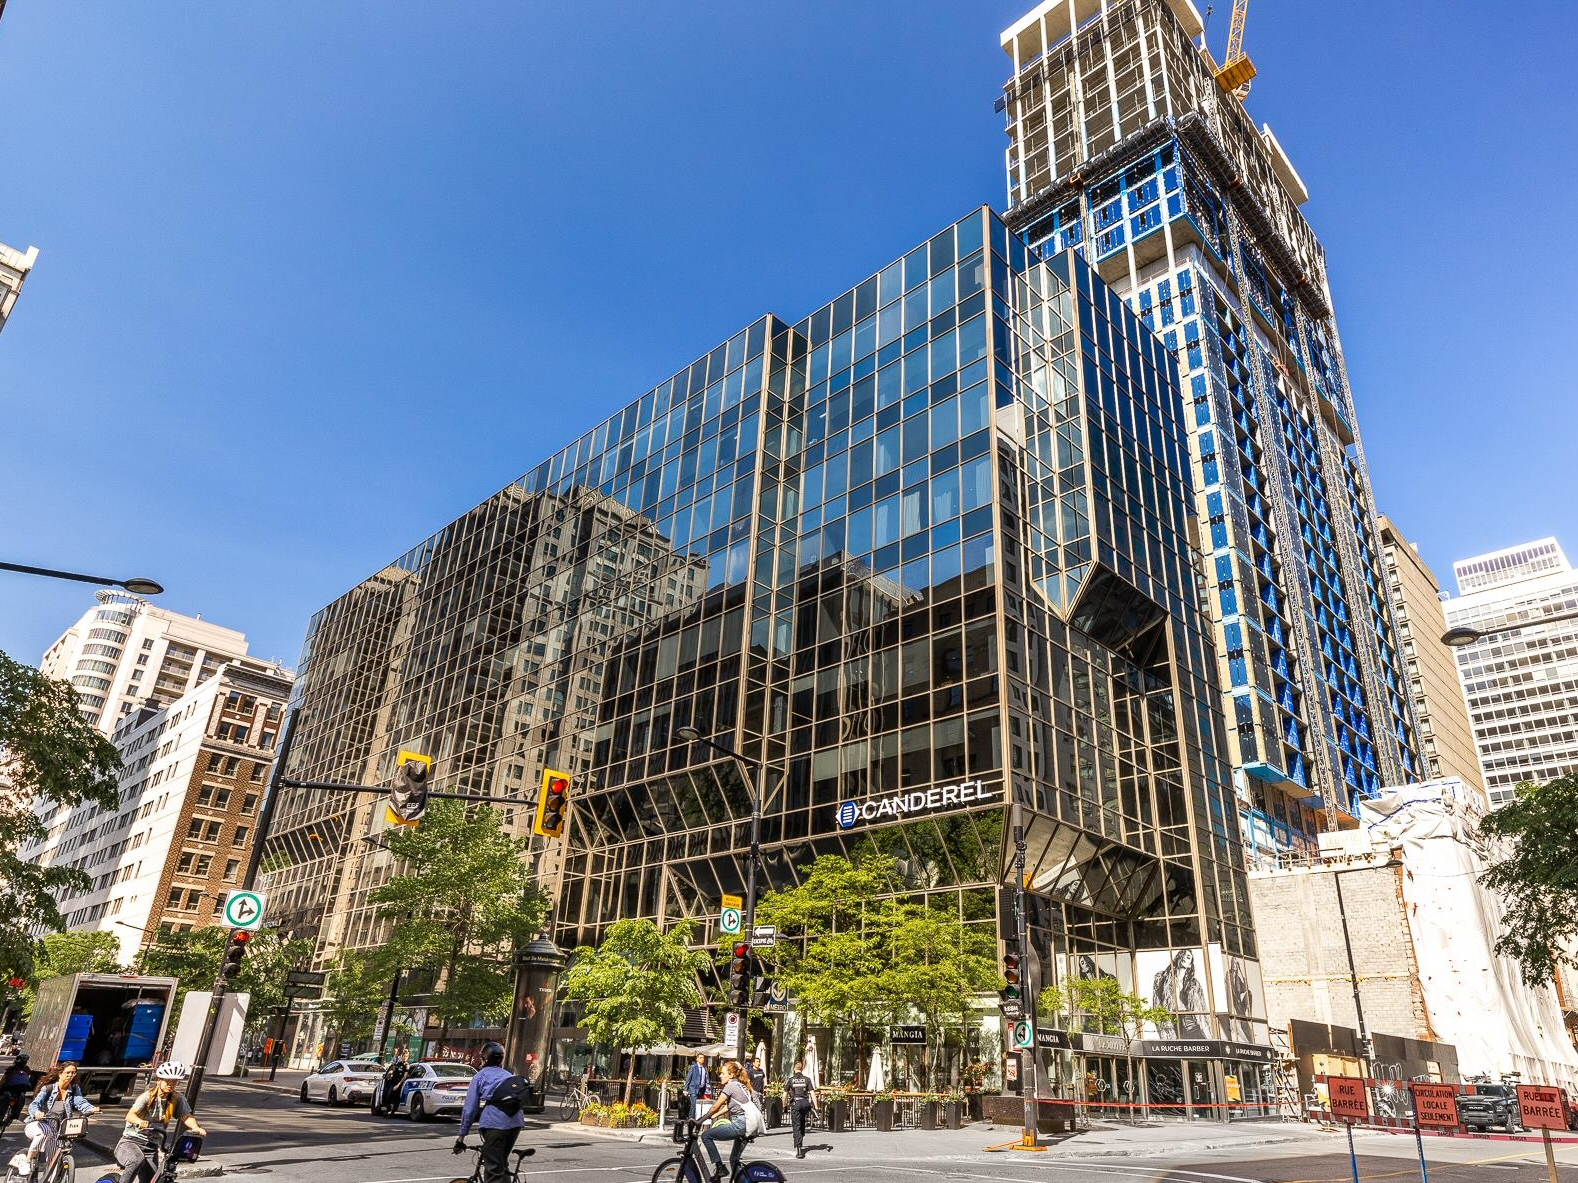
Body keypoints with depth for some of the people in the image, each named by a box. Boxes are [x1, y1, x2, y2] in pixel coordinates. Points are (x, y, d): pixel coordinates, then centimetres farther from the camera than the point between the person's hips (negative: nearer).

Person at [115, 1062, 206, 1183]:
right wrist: (140, 1122, -46)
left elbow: (186, 1117, -5)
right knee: (138, 1160, -35)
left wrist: (196, 1128, -27)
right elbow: (130, 1115, -23)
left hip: (152, 1147, 4)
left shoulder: (177, 1099, 0)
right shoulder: (148, 1095, -11)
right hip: (131, 1141, -4)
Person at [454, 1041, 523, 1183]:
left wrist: (462, 1135, 13)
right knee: (501, 1164, 22)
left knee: (494, 1170, -2)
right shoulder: (509, 1076, 26)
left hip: (494, 1123, -5)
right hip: (515, 1122, 5)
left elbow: (469, 1108, 7)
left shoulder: (480, 1077, 13)